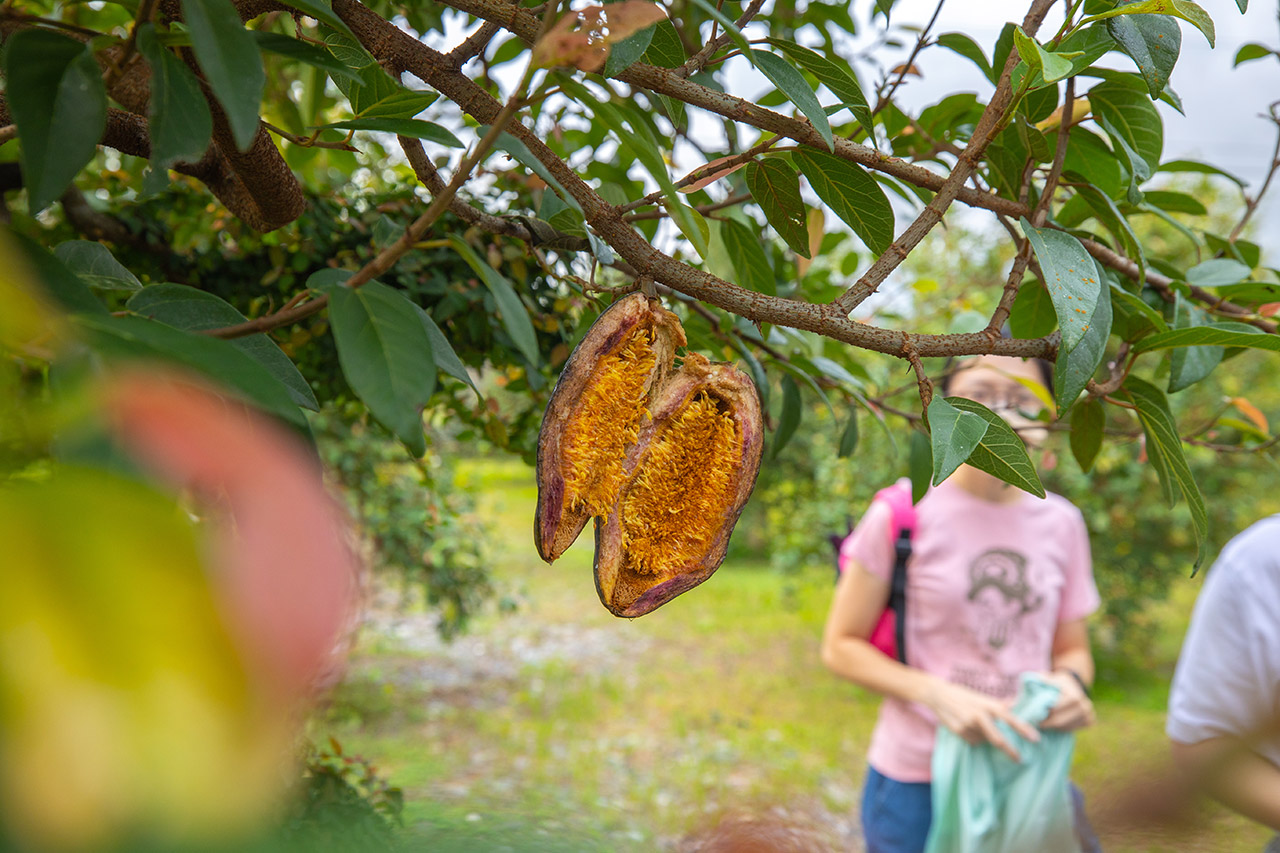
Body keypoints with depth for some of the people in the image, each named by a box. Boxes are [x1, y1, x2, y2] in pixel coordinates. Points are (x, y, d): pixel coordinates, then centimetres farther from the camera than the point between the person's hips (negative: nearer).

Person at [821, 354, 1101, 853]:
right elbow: (841, 647, -6)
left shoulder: (1061, 523, 2)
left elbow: (1072, 649, 13)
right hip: (916, 782, -3)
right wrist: (937, 694, -19)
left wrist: (1071, 683, -10)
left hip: (1028, 774, 3)